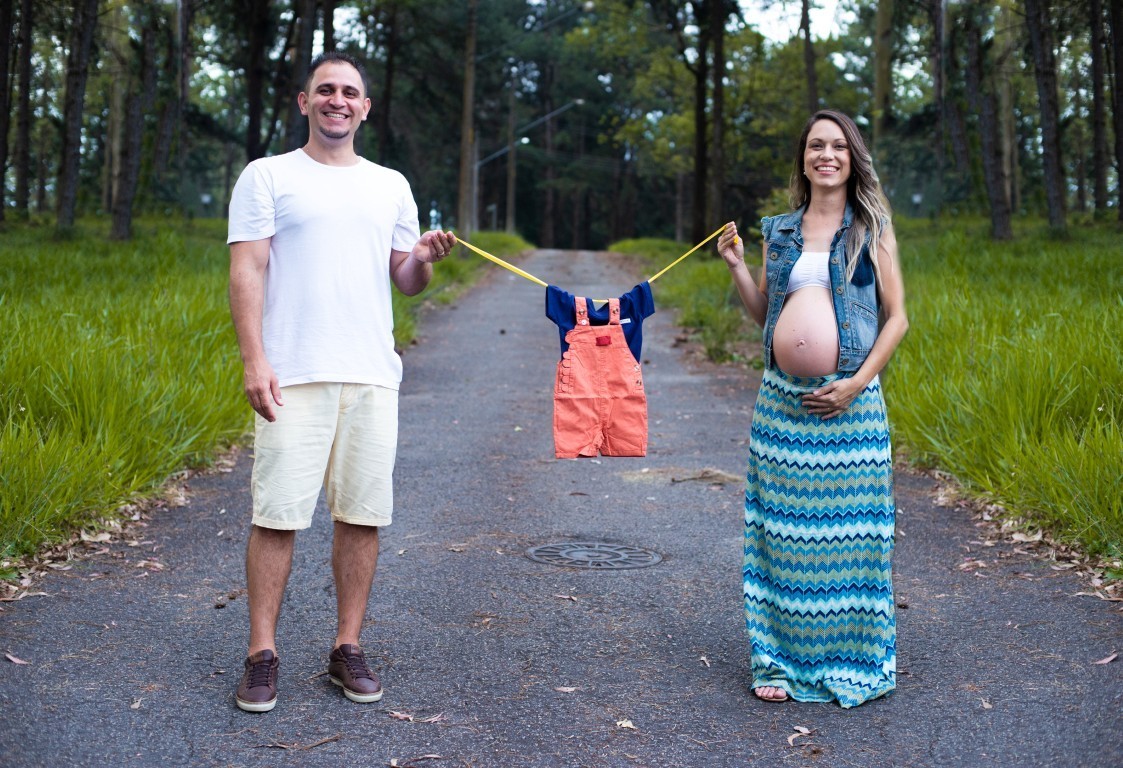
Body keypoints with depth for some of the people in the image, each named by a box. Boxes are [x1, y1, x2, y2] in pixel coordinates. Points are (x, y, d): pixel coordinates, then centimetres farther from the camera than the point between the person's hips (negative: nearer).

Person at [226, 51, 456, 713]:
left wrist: (424, 259, -6)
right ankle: (263, 653, 8)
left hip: (372, 376, 3)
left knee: (362, 514, 4)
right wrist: (254, 360, -12)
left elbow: (406, 284, 17)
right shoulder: (268, 176, 7)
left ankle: (349, 647, 15)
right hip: (293, 376, -3)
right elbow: (247, 269, -1)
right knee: (278, 515, -3)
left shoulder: (391, 186, 18)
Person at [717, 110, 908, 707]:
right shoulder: (778, 232, 13)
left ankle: (851, 658, 16)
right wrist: (736, 268, 2)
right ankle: (782, 659, 16)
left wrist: (857, 383, -10)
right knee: (782, 529, 5)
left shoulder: (871, 228, 4)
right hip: (781, 403, 3)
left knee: (847, 530, 0)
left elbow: (896, 317, 0)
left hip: (848, 404, -3)